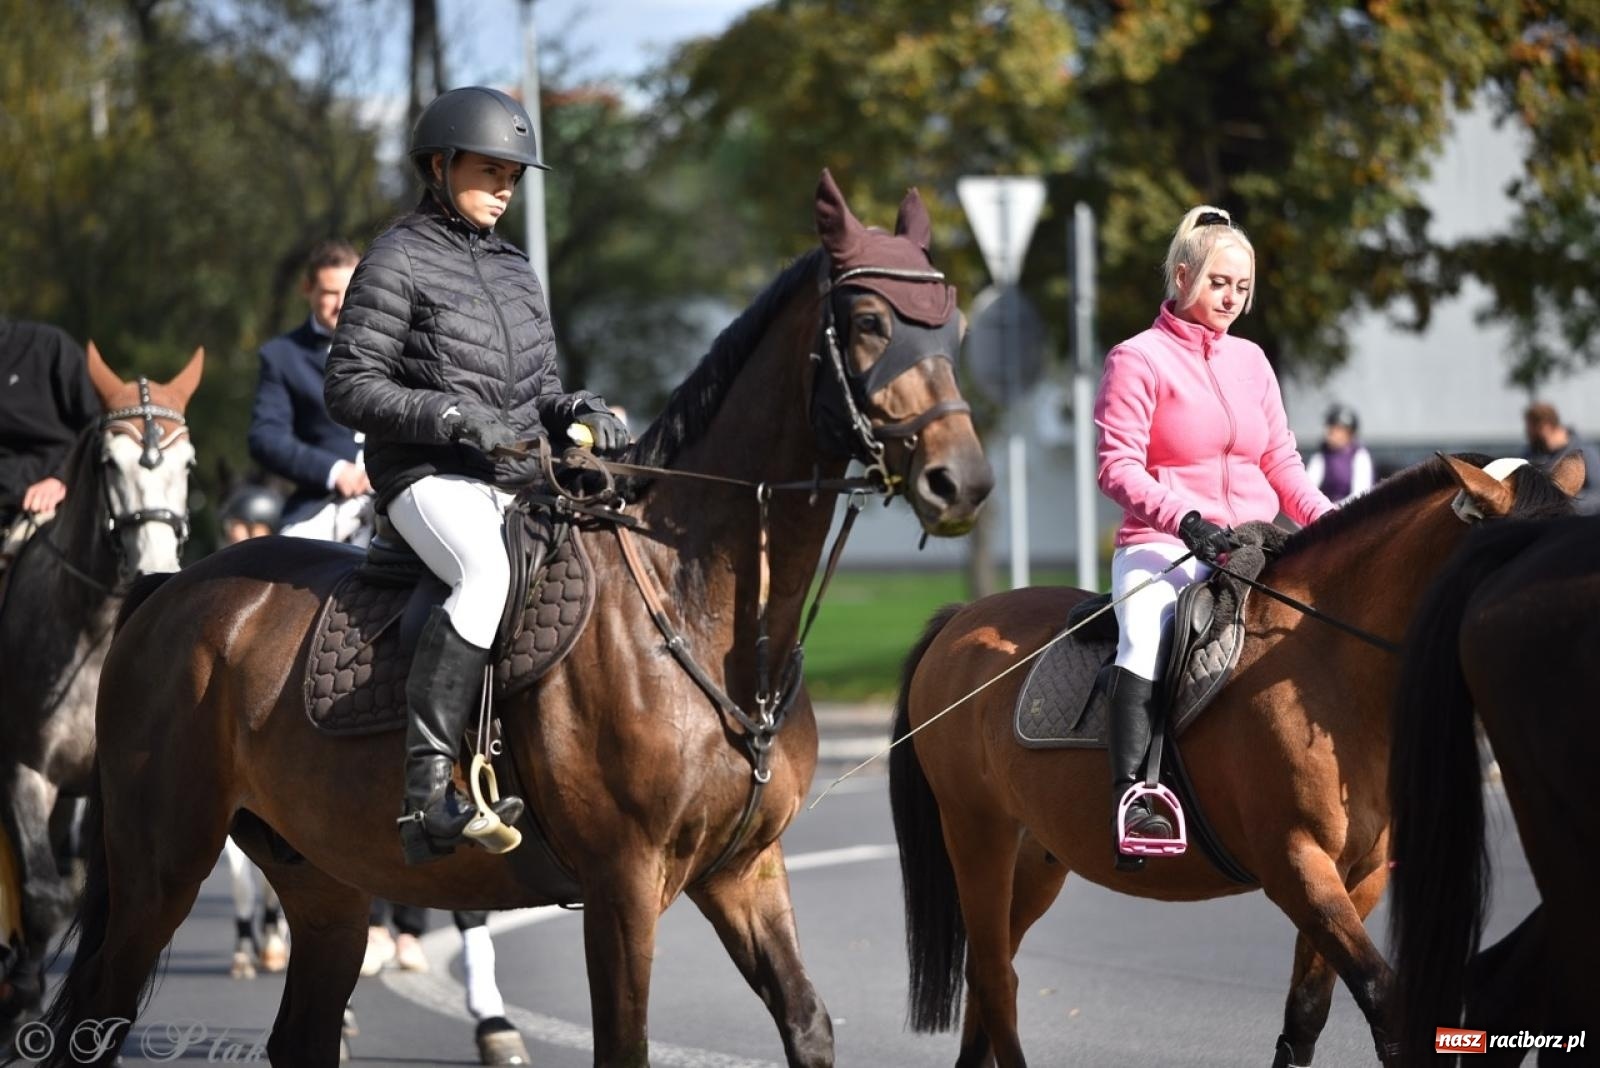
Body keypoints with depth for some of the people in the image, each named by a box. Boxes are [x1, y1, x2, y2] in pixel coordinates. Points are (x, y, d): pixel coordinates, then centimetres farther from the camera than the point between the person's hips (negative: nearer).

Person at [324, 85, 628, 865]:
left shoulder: (513, 270, 20)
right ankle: (426, 793, -41)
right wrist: (459, 420, -17)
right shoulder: (399, 260, 0)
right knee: (487, 575, -37)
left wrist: (578, 412, 2)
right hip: (431, 477, -8)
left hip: (524, 478, 8)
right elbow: (349, 388, -7)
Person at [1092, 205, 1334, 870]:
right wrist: (1185, 519, -24)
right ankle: (1131, 796, -39)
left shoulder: (1249, 360, 17)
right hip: (1163, 548, -6)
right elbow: (1118, 467, -9)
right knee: (1147, 634, -34)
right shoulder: (1139, 359, 0)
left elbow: (1281, 463, 18)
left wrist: (1330, 523, 2)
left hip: (1256, 548, 6)